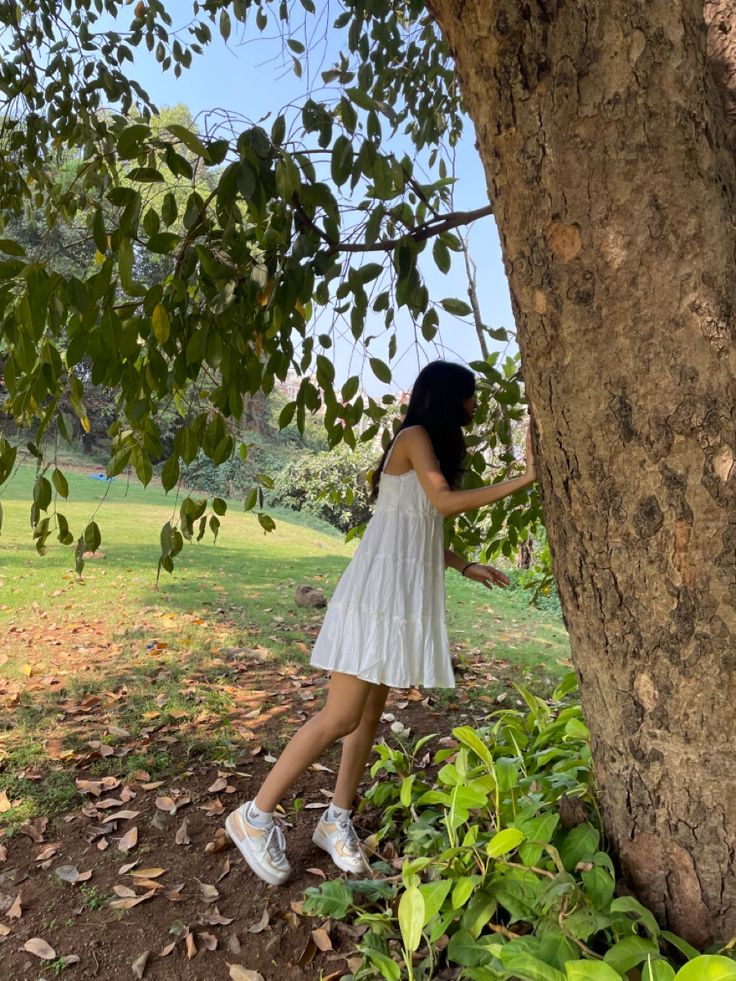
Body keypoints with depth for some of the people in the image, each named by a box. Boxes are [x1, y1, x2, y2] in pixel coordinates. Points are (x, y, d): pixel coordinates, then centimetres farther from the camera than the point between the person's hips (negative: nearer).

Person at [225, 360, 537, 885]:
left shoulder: (434, 447, 20)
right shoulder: (415, 436, -7)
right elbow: (444, 503, -20)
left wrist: (467, 567, 18)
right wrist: (525, 478, -17)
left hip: (405, 593, 10)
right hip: (380, 587, -10)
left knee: (371, 712, 11)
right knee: (342, 716, -8)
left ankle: (337, 821, 23)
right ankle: (256, 815, 5)